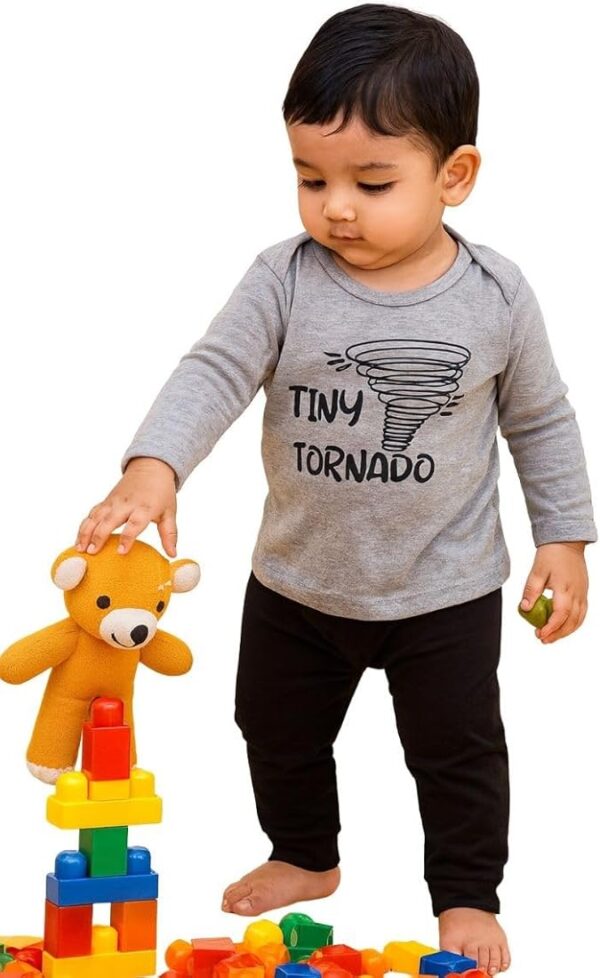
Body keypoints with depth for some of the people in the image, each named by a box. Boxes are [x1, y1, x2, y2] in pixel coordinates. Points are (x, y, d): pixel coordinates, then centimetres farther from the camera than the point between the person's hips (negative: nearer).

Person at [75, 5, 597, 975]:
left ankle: (467, 896, 34)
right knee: (278, 731, 21)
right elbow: (213, 372, -25)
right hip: (297, 579, 2)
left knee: (457, 748, 12)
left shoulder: (495, 296, -14)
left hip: (444, 589, -2)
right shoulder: (286, 279, -15)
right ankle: (305, 857, 47)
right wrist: (152, 468, -42)